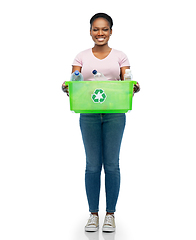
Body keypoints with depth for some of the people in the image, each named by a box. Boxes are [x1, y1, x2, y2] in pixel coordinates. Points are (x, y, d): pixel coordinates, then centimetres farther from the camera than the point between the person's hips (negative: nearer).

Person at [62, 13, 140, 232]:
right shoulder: (82, 57, 8)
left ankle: (110, 214, 17)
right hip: (89, 114, 1)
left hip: (114, 114, 0)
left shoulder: (119, 56, 8)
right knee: (92, 165, 4)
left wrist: (134, 88, -23)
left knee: (111, 164, 3)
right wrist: (67, 88, -22)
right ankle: (93, 214, 18)